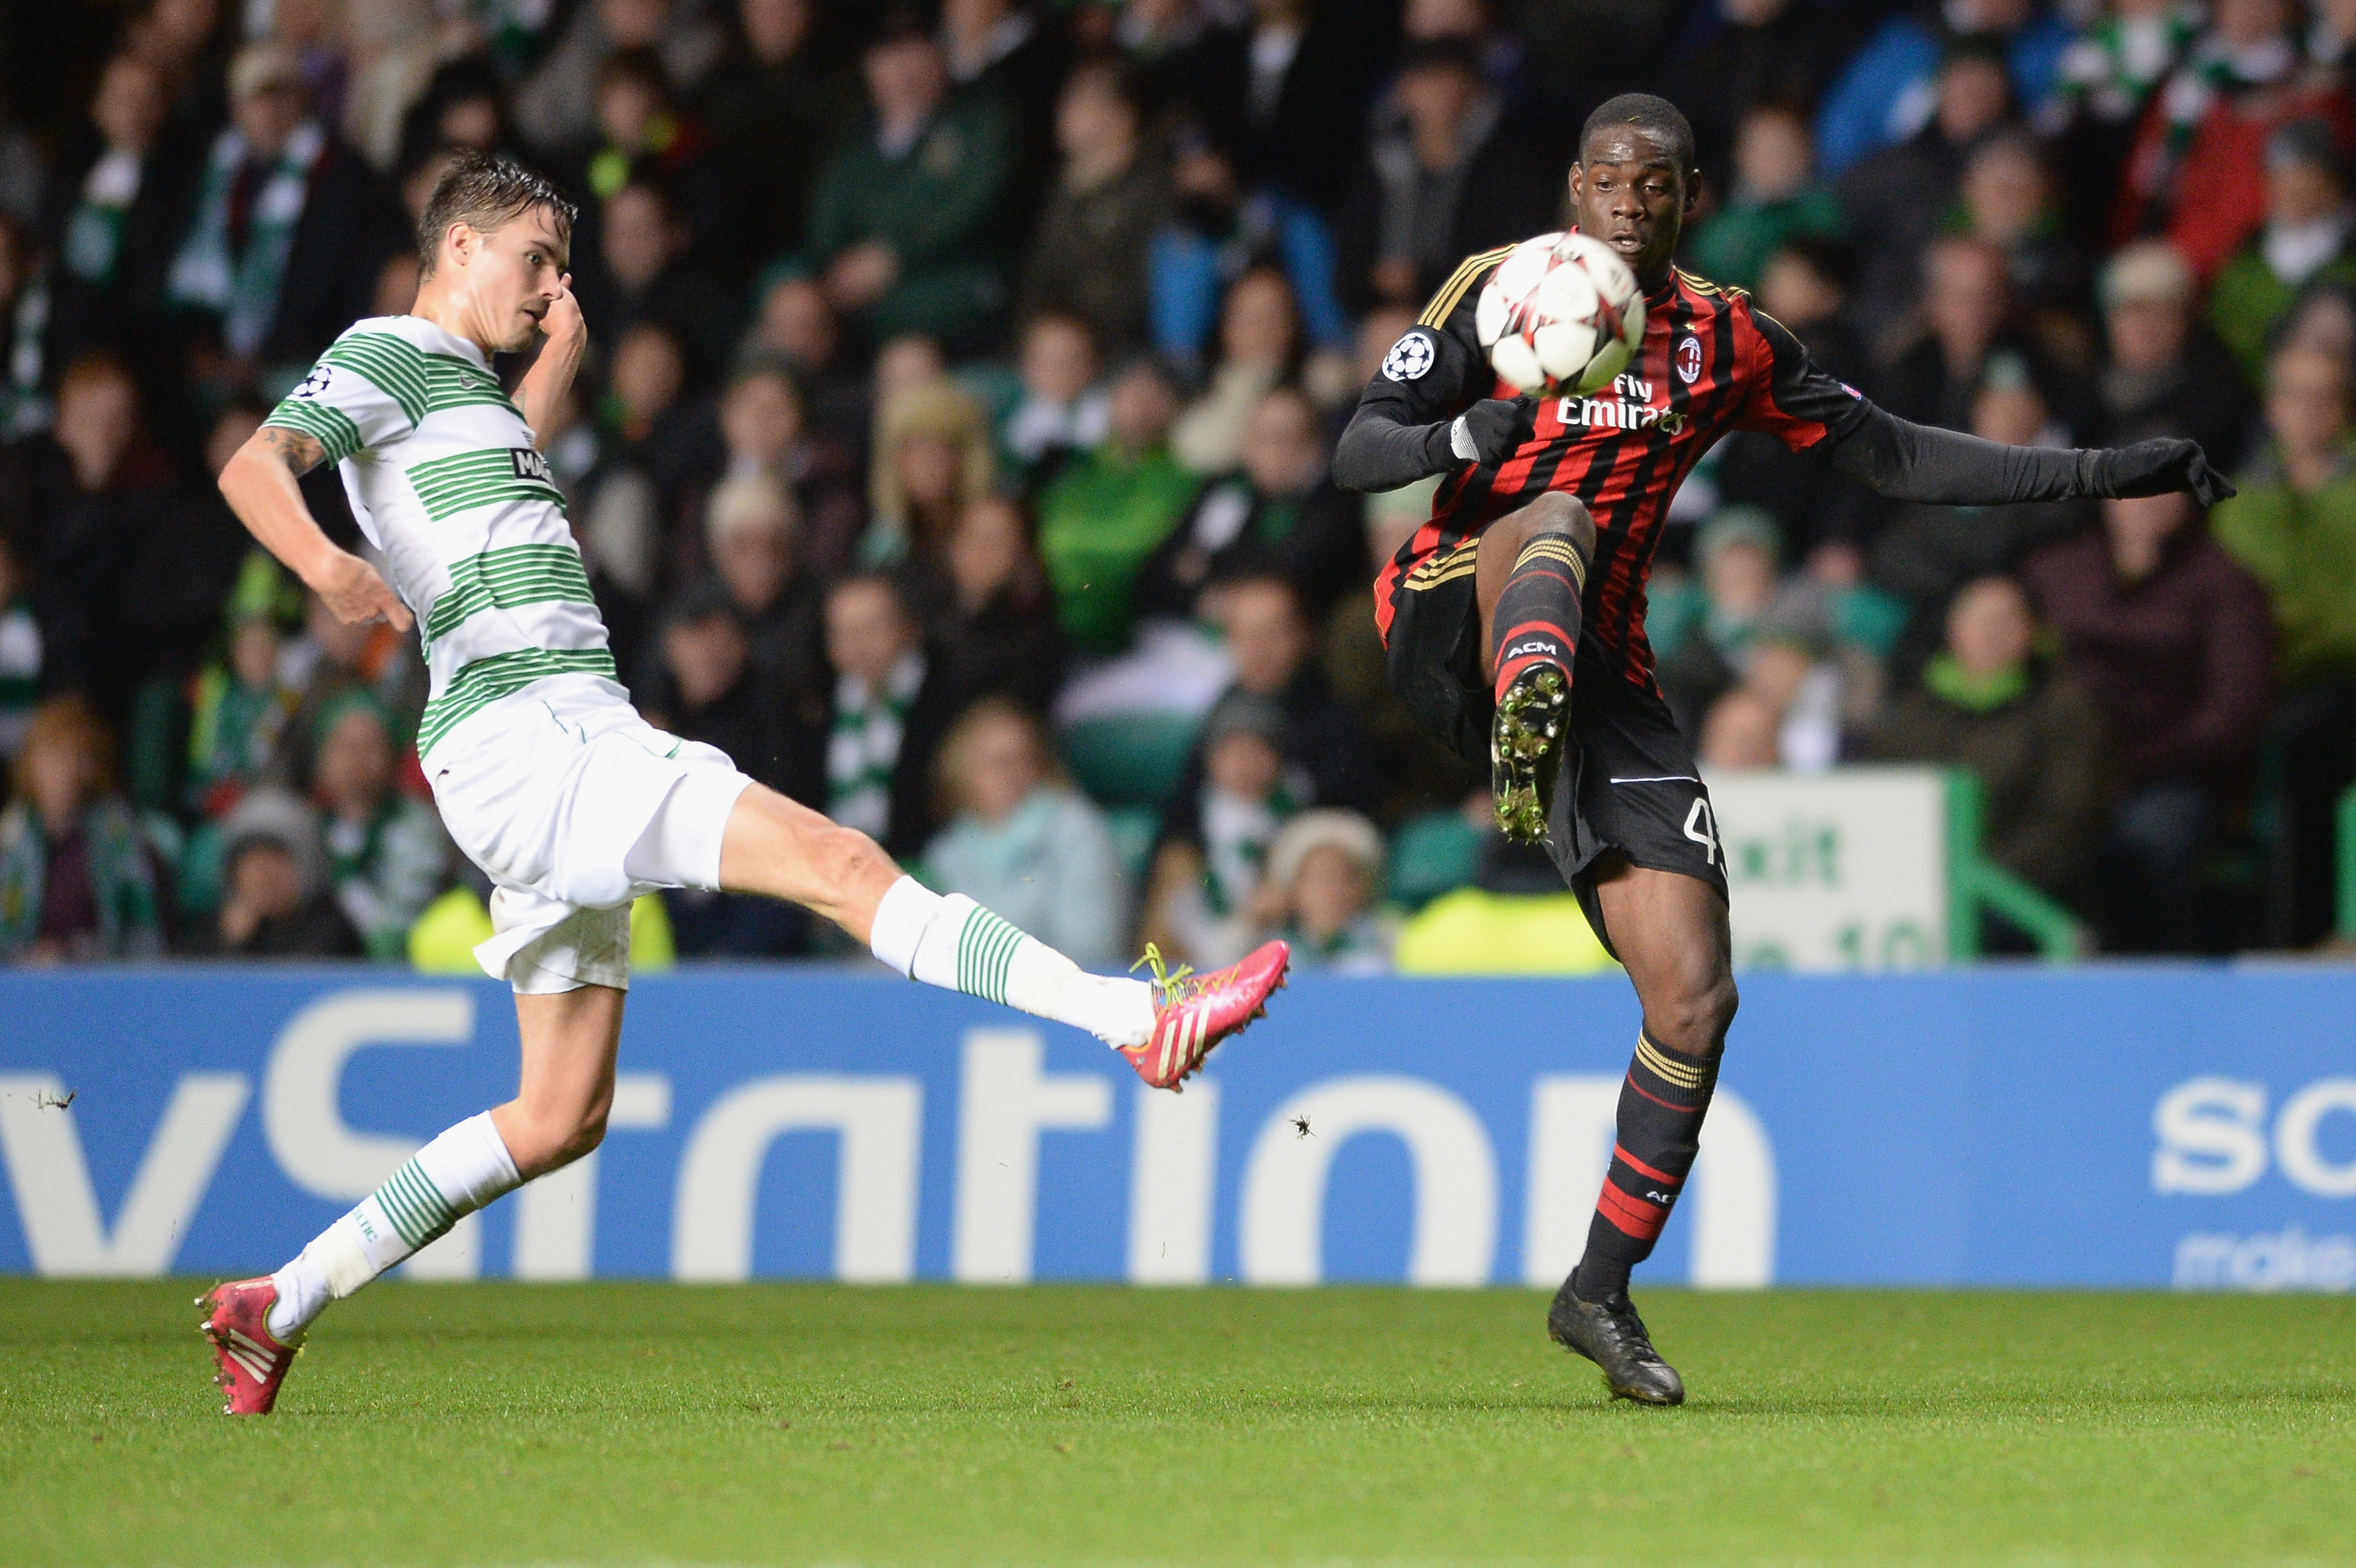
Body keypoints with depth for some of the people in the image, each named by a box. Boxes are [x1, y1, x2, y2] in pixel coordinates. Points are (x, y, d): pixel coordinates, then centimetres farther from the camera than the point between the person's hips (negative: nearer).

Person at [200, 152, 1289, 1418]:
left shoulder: (467, 379, 26)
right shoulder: (383, 356, -1)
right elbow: (255, 467, -19)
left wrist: (557, 362, 40)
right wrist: (326, 566, -39)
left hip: (573, 740, 10)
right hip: (519, 731, -10)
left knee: (561, 1116, 10)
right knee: (834, 860, -20)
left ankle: (279, 1307, 13)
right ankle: (1142, 1019, -29)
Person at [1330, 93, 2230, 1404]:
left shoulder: (1728, 342, 10)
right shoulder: (1502, 291, 0)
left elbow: (1892, 456, 17)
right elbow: (1356, 453, -6)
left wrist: (2096, 476, 11)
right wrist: (1463, 434, -28)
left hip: (1603, 679, 3)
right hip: (1459, 636, -3)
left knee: (1695, 996, -6)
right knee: (1559, 515, -36)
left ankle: (1602, 1293, 8)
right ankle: (1522, 735, -66)